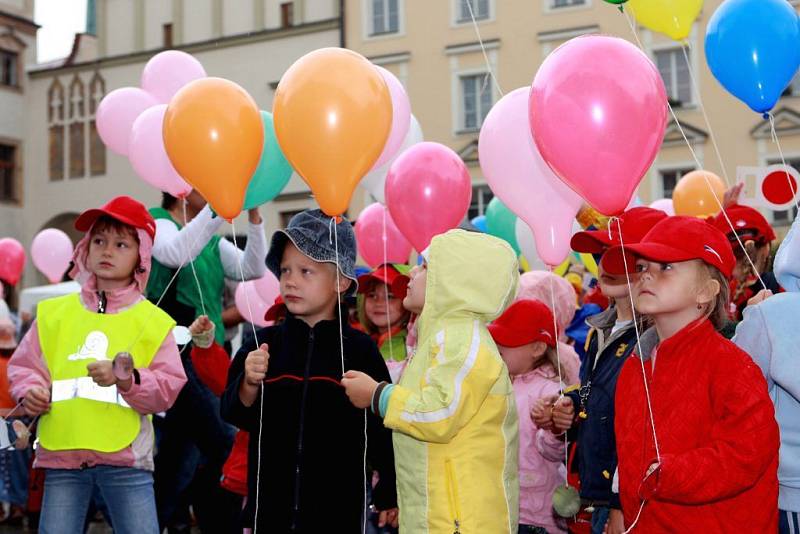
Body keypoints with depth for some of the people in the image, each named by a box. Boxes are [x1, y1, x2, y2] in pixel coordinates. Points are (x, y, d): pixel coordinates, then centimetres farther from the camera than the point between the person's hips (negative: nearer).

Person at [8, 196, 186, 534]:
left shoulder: (152, 321, 6)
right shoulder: (54, 313, 11)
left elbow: (169, 386, -1)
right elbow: (24, 365, 15)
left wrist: (128, 379, -18)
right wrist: (30, 391, -6)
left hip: (125, 458, -2)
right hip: (61, 454, 2)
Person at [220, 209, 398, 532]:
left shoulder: (360, 349, -4)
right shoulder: (262, 343, 1)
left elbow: (383, 427, 1)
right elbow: (235, 415, 0)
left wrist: (389, 494, 5)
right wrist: (250, 383, -20)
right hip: (271, 504, 2)